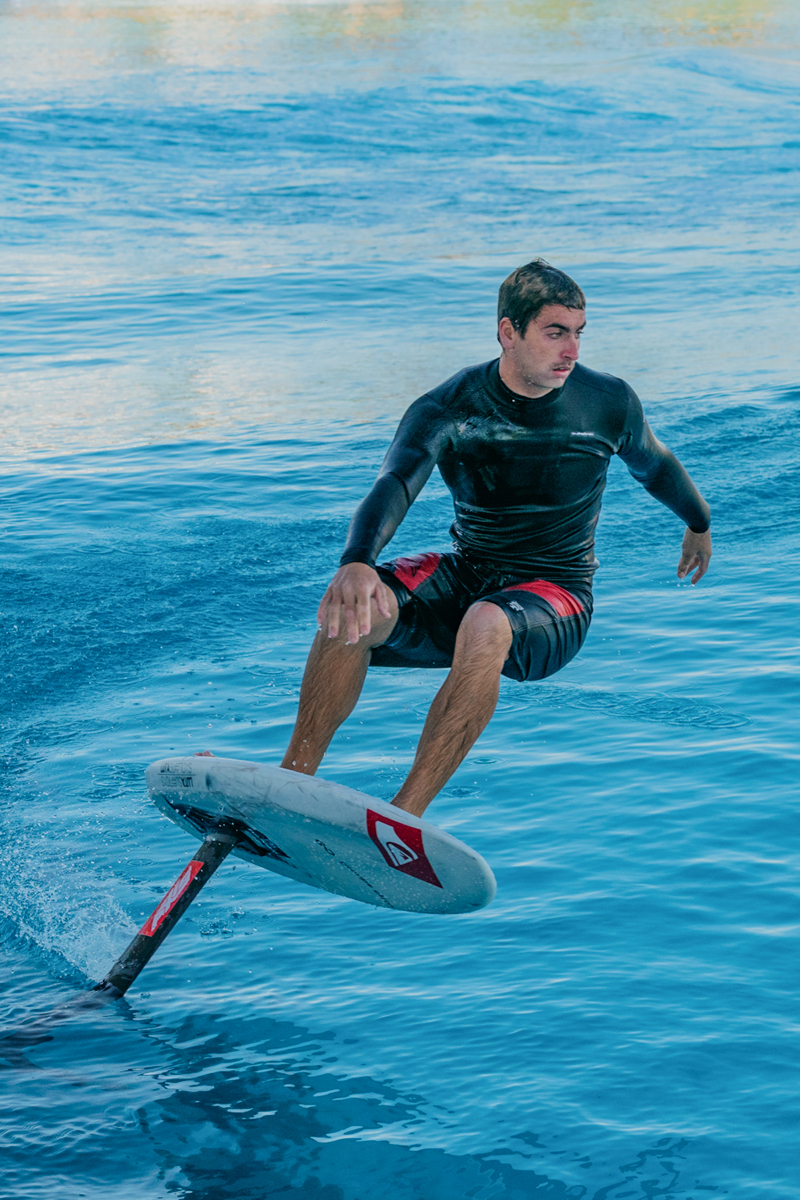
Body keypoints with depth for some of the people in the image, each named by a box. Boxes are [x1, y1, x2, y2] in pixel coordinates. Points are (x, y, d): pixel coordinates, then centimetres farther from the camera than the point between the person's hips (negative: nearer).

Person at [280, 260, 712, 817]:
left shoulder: (609, 402, -5)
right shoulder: (447, 410, -11)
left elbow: (655, 464, 18)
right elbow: (394, 485, -30)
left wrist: (699, 524, 38)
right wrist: (357, 563, -52)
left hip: (555, 596, -2)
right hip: (463, 579, 2)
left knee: (485, 625, -39)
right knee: (353, 605, -29)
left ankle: (404, 817, -42)